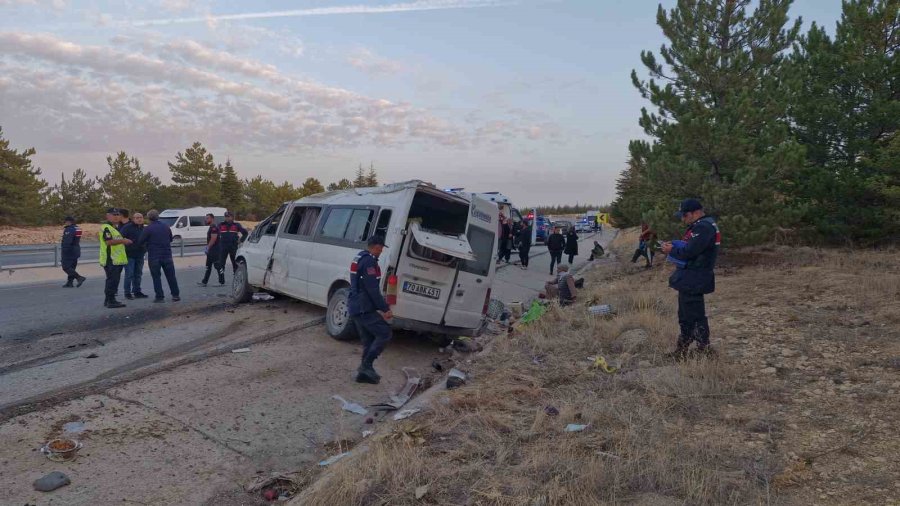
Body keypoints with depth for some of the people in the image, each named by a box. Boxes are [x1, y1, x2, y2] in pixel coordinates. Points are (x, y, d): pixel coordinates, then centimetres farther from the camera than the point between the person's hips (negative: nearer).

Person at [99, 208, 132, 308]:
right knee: (112, 280, -10)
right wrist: (123, 241, -21)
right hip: (110, 260, -11)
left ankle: (108, 300, 23)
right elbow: (109, 241, -23)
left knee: (113, 280, 15)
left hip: (117, 259, 11)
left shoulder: (114, 228, 22)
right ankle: (111, 301, -7)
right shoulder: (106, 227, -11)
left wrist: (124, 242, 19)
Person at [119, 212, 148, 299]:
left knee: (138, 274, 12)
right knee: (129, 274, -4)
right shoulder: (127, 227, -10)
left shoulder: (143, 228, 12)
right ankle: (127, 293, 4)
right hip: (129, 255, -7)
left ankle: (137, 291, 21)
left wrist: (145, 249, 14)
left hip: (140, 255, 7)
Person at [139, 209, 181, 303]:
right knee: (171, 276, 9)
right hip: (167, 255, 4)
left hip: (154, 256, -4)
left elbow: (141, 242, -6)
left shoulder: (147, 229, -11)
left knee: (156, 277, 4)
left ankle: (160, 296, 3)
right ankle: (176, 295, 11)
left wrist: (147, 245, 13)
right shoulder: (166, 227, 4)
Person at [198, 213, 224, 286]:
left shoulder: (214, 227, -15)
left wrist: (208, 247, -20)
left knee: (218, 266, -5)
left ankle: (222, 282, -1)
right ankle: (204, 282, 17)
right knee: (208, 267, 12)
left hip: (215, 250, -11)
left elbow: (213, 239, -23)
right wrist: (207, 247, 15)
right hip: (211, 250, 11)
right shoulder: (211, 227, 18)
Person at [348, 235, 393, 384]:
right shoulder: (369, 261, -15)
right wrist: (385, 309, -16)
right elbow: (373, 289, -21)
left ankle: (365, 372, 15)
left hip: (356, 307, 10)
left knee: (368, 340, 13)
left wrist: (382, 306, 23)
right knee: (384, 333, -7)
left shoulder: (360, 258, 18)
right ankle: (366, 365, -7)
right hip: (364, 308, -10)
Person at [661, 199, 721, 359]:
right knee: (686, 315, 18)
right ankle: (682, 351, 29)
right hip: (690, 280, 11)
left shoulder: (703, 228, -19)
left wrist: (672, 250, -9)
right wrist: (674, 247, 3)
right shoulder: (702, 225, 16)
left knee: (695, 317, -4)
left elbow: (689, 252, -25)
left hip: (693, 281, -11)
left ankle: (705, 351, 6)